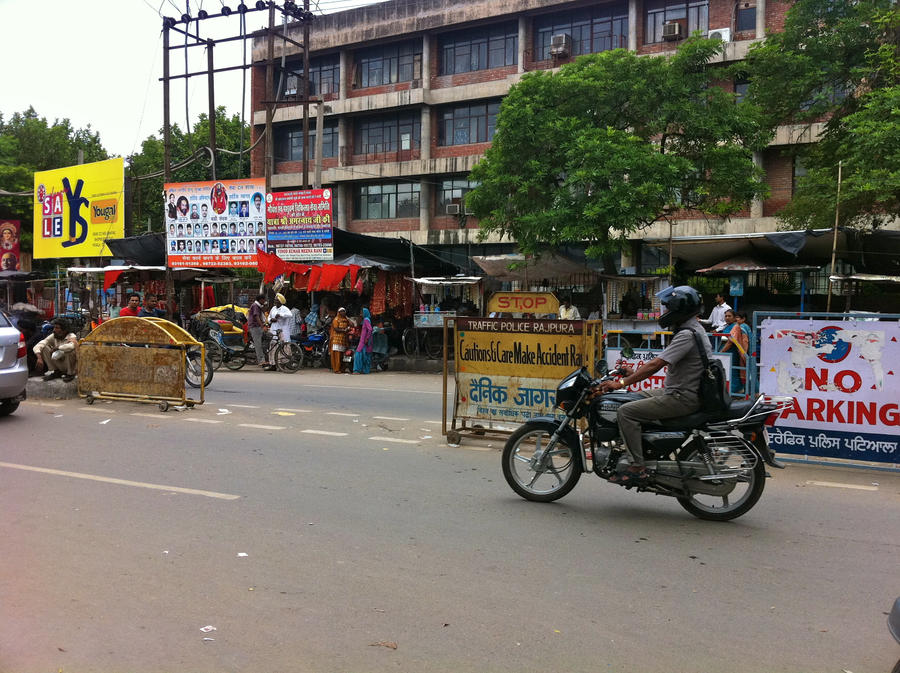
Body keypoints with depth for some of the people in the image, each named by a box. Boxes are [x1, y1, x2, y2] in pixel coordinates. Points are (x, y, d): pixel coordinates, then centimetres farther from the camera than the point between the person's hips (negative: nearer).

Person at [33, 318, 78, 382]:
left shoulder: (71, 337, -21)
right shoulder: (53, 336, -6)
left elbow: (71, 346, -45)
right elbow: (37, 346, -14)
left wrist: (56, 348, -29)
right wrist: (39, 358, -32)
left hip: (70, 365, -5)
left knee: (69, 350, -34)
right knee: (44, 348, -11)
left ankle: (70, 374, -11)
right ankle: (55, 372, 0)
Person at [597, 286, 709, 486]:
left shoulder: (687, 335, -19)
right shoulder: (693, 329, 14)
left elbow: (656, 365, -24)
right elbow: (662, 362, 20)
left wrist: (622, 383, -20)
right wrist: (636, 372, 15)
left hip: (682, 398, -11)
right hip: (682, 392, 11)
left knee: (626, 412, -17)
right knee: (635, 398, 20)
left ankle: (638, 467, -17)